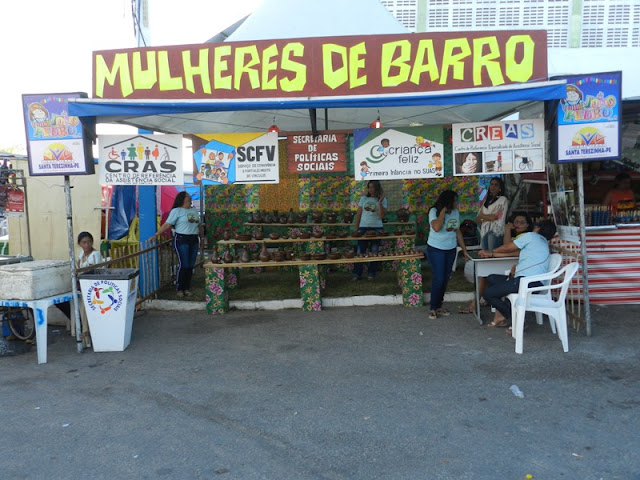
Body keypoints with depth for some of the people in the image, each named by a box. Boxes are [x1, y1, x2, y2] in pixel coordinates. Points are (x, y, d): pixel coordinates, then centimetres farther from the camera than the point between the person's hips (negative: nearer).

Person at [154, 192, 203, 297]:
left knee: (191, 266, 6)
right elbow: (167, 225, -9)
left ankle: (187, 288, 15)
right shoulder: (176, 211, -3)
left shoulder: (194, 210, 16)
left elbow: (199, 225, 22)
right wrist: (155, 235, -16)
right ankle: (179, 289, 3)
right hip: (181, 240, -6)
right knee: (183, 265, -8)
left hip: (194, 240, 6)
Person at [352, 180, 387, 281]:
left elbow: (382, 215, -10)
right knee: (360, 251, 1)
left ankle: (371, 273, 17)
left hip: (376, 228, -1)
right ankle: (357, 273, 9)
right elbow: (358, 214, 7)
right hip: (363, 227, 1)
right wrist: (356, 229, 4)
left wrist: (379, 202, -17)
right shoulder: (364, 198, 5)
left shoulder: (382, 200, 1)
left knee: (374, 252, 6)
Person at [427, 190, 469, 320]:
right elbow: (436, 227, -31)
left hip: (451, 250, 6)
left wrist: (464, 249, 9)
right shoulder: (434, 211, -14)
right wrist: (443, 210, -24)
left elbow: (458, 232, 10)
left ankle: (439, 306, 20)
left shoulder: (455, 212, 3)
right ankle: (433, 308, 4)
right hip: (436, 249, -6)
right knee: (438, 279, -9)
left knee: (445, 279, 9)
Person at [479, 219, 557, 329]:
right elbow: (516, 252, 26)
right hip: (536, 283, 10)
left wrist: (491, 251, 30)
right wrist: (491, 254, 26)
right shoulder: (544, 243, 28)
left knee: (488, 294, -8)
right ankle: (501, 314, 8)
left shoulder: (531, 236, 3)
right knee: (491, 279, 18)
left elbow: (507, 248, 11)